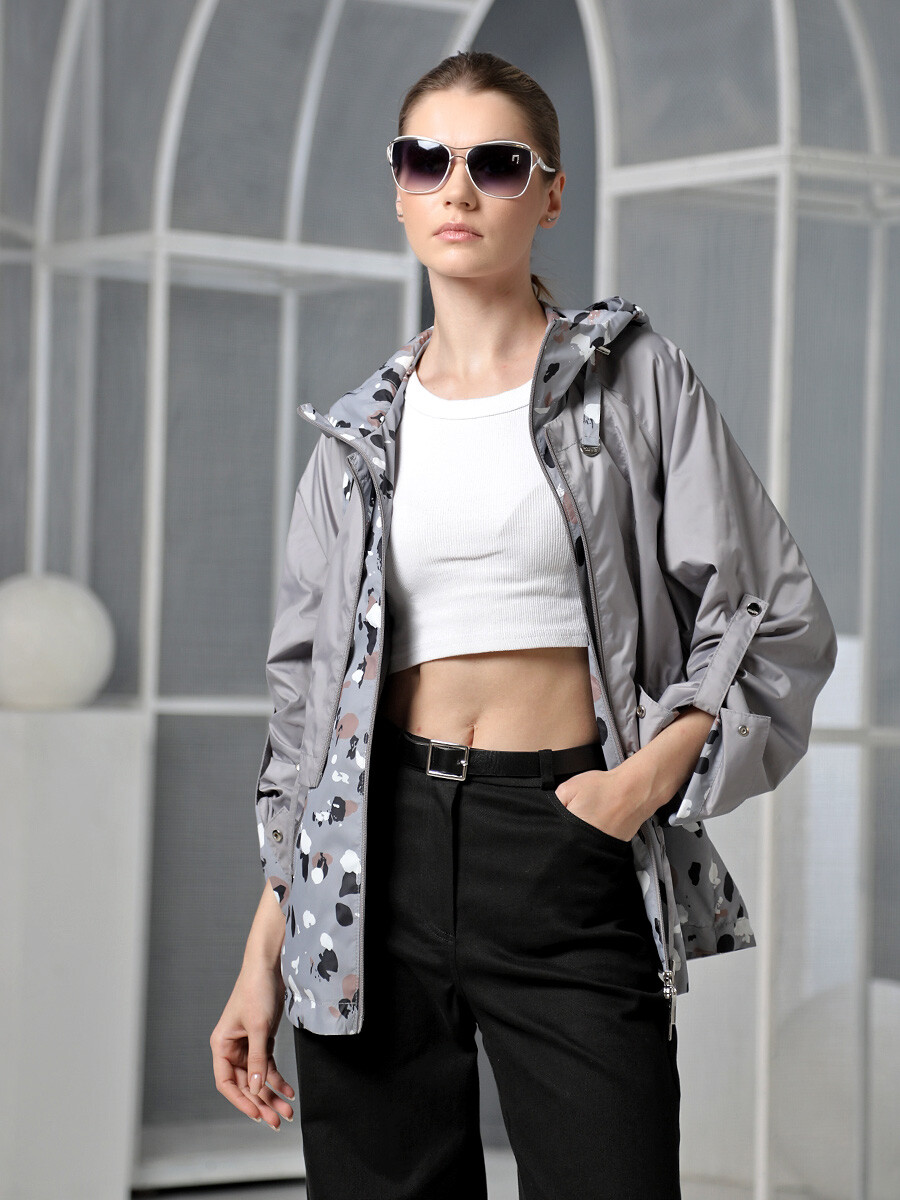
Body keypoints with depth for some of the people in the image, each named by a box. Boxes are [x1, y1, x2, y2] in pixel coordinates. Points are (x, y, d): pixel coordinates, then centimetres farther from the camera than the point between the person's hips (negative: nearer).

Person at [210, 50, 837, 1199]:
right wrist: (263, 955, 9)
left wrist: (648, 778, -11)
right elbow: (307, 696, 15)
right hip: (380, 847, 3)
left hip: (569, 851, -2)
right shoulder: (359, 436, 13)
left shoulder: (636, 380, 5)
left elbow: (779, 621, 3)